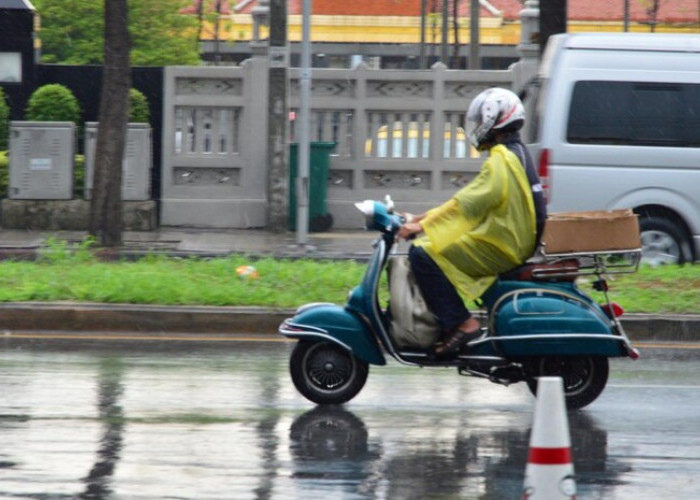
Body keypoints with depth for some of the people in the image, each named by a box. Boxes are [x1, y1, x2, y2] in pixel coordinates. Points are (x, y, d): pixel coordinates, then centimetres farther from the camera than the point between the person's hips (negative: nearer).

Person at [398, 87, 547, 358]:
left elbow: (468, 203, -20)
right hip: (516, 244, 11)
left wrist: (423, 226, -17)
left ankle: (460, 323, -20)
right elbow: (469, 200, 20)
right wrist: (426, 218, 16)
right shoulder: (517, 154, 18)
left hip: (500, 247, -11)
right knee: (432, 246, 20)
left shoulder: (502, 160, -15)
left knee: (423, 254, -17)